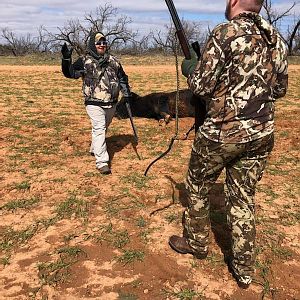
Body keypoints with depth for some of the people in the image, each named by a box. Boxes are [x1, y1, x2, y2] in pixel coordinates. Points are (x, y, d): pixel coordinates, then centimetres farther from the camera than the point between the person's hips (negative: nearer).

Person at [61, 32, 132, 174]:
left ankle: (94, 149, 42)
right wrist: (66, 59, -24)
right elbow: (70, 73, -9)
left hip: (111, 103, 6)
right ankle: (102, 162, -13)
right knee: (99, 129, -13)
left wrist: (126, 92, 14)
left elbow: (122, 77, 20)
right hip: (94, 103, -5)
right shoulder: (84, 61, -3)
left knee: (103, 128, 19)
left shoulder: (113, 61, 10)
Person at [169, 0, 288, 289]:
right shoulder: (276, 39, 7)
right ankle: (244, 270, 24)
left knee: (197, 187, 18)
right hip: (261, 135, 6)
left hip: (221, 133, -6)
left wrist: (188, 66, 7)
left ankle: (196, 243, 36)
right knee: (243, 199, 15)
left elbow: (201, 85, -13)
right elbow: (279, 89, 15)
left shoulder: (226, 33, -13)